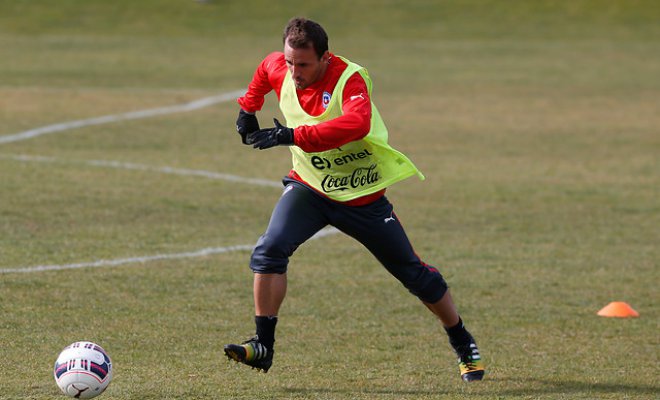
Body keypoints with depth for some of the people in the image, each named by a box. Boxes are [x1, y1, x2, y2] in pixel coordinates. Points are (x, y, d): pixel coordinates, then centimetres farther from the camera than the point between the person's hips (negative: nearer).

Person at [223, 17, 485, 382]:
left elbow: (356, 124, -49)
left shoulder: (350, 79, -28)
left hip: (363, 197, -4)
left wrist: (291, 136, -52)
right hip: (309, 187, 4)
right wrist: (247, 109, 11)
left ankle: (463, 344, 28)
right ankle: (263, 347, -17)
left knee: (414, 275, 7)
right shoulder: (278, 68, -9)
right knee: (270, 249, -22)